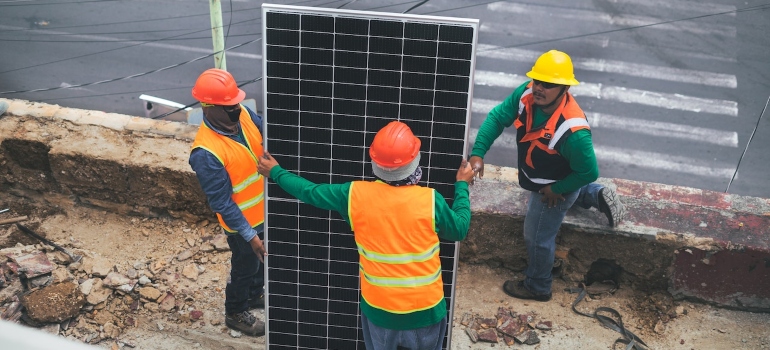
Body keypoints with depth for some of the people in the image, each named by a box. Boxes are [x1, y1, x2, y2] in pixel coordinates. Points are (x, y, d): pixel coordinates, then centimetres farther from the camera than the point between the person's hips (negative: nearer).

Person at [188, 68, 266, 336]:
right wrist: (249, 234, -23)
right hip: (244, 221, -7)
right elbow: (221, 202, -26)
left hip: (264, 209, 7)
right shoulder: (206, 153, -34)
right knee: (245, 267, 17)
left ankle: (255, 295, 57)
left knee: (261, 260, 29)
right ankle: (235, 313, 45)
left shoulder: (242, 114, -14)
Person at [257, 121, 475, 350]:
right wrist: (462, 185, 12)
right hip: (425, 307, -1)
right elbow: (459, 230, -1)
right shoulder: (430, 200, -19)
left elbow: (311, 192, 0)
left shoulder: (355, 195, -15)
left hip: (378, 307, 2)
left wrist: (276, 172, 16)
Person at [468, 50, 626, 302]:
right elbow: (497, 117, -17)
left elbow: (589, 172, -31)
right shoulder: (527, 93, -27)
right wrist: (478, 152, -28)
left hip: (554, 188, -7)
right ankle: (598, 196, 45)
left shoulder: (573, 131, -44)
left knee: (537, 238, 16)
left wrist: (556, 189, -19)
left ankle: (537, 287, 39)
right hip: (540, 180, 7)